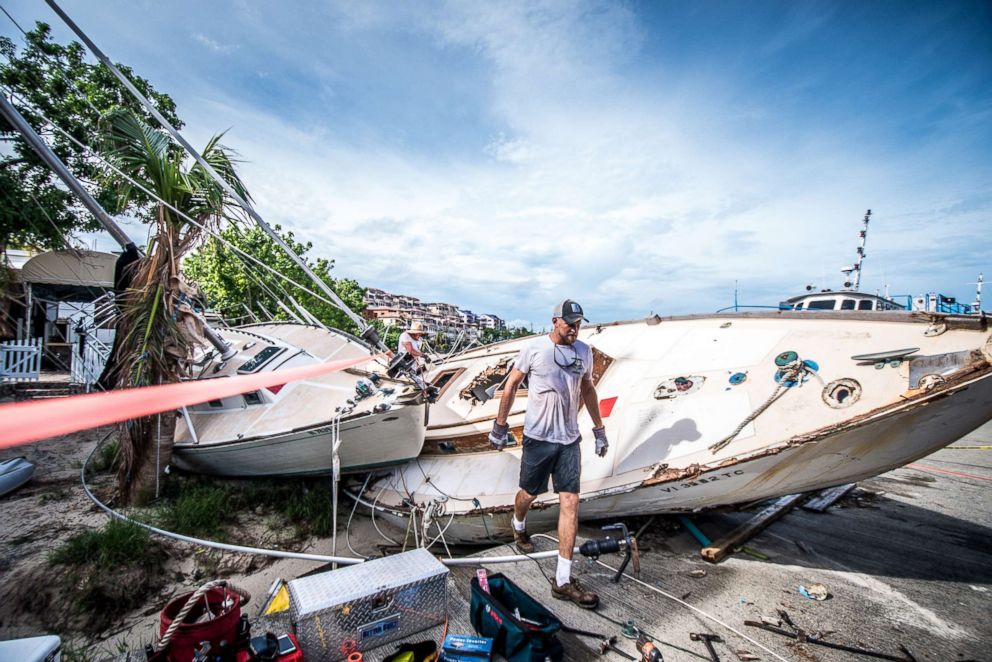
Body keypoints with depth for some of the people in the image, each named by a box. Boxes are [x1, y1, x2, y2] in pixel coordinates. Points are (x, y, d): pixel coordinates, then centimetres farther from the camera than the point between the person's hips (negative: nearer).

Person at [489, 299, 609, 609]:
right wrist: (500, 425, 0)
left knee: (570, 503, -1)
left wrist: (599, 429, 18)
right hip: (538, 438, -3)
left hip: (569, 439, 3)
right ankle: (519, 527, 52)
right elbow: (511, 385, -2)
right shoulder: (534, 348, -9)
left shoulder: (584, 351, 4)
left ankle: (562, 581, 10)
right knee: (529, 493, 15)